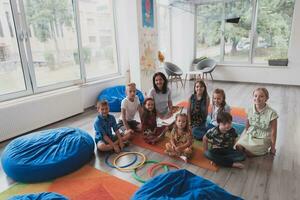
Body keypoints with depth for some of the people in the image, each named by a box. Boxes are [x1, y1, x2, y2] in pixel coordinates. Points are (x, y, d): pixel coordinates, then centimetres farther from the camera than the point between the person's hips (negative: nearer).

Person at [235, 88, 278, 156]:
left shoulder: (271, 113, -14)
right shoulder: (250, 111, 0)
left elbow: (273, 132, -8)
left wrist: (273, 148, -3)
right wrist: (241, 140, 4)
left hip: (262, 139, -4)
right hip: (249, 136, 4)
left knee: (247, 150, -25)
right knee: (238, 146, -21)